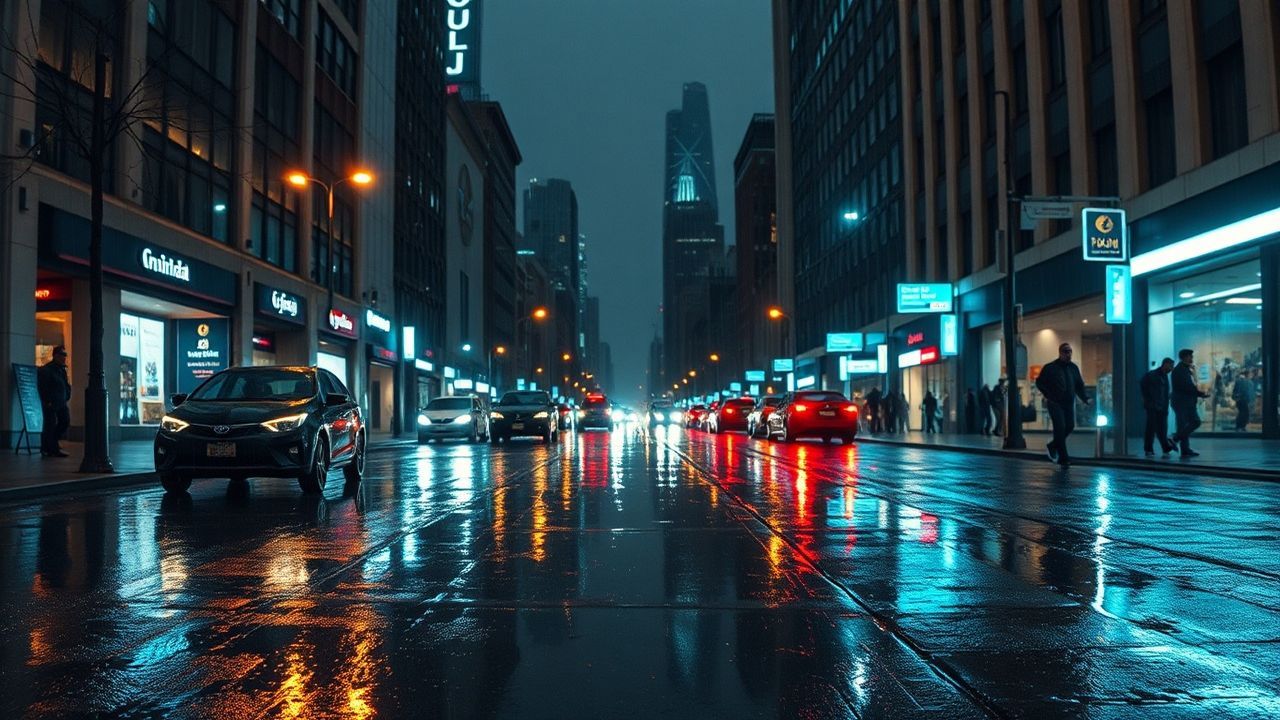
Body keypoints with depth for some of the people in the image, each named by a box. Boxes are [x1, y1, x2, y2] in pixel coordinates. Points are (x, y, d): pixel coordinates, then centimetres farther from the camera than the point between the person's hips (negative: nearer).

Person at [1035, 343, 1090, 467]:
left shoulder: (1073, 367, 12)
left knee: (1070, 426, 2)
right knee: (1060, 428, -11)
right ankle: (1063, 458, -7)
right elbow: (1039, 382, 2)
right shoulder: (1050, 368, -3)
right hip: (1055, 403, -5)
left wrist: (1085, 398, 3)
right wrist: (1047, 394, -7)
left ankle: (1053, 446, 26)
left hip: (1069, 403, 5)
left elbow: (1079, 385, 17)